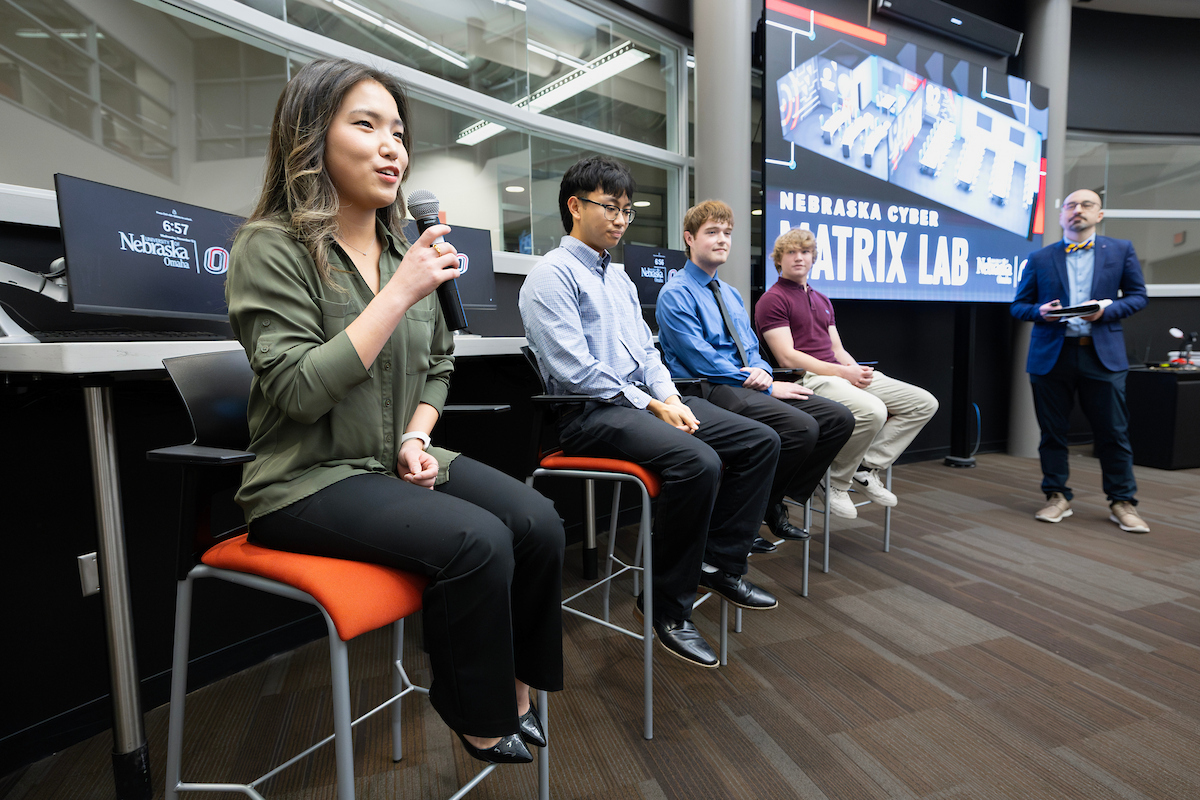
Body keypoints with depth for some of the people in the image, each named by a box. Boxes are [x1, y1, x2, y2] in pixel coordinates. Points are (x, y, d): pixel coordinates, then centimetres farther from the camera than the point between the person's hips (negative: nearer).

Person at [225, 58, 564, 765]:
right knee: (477, 541, -27)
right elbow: (299, 392, -21)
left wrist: (417, 436, -2)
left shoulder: (404, 247, 11)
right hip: (309, 478, -6)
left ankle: (513, 686, 7)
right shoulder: (272, 248, -9)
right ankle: (479, 720, 0)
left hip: (398, 463, 6)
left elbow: (438, 363, 17)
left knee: (540, 522, -15)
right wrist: (402, 292, -22)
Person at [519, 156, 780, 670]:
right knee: (698, 461, -33)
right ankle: (668, 604, -14)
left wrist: (670, 397, 0)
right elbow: (576, 371, -16)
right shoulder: (552, 276, -6)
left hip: (644, 398, 9)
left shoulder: (619, 278, 22)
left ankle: (721, 563, 8)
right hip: (592, 413, -9)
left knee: (761, 440, -2)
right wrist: (651, 406, -15)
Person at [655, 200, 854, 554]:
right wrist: (767, 388, -13)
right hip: (709, 391, -8)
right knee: (801, 427, -28)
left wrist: (761, 372, -6)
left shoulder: (731, 295, 23)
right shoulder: (675, 295, -5)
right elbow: (702, 360, -13)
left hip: (749, 384, 9)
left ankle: (774, 504, 3)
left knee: (839, 417, -7)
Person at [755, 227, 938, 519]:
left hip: (842, 373, 9)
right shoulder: (772, 300, -2)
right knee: (872, 410, -35)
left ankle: (867, 467, -1)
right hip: (807, 379, -9)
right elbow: (787, 357, -12)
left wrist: (858, 369, -2)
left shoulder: (822, 301, 26)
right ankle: (836, 482, -12)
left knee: (923, 402, -1)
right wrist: (844, 373, -15)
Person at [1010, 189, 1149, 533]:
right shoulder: (1040, 258, 9)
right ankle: (1057, 496, 18)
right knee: (1052, 432, 5)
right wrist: (1040, 311, -12)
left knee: (1114, 433, 2)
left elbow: (1138, 296, 9)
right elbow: (1018, 305, 10)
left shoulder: (1121, 250, 10)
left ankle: (1122, 502, 15)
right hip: (1051, 356, 0)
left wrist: (1107, 310, -11)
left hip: (1103, 355, 0)